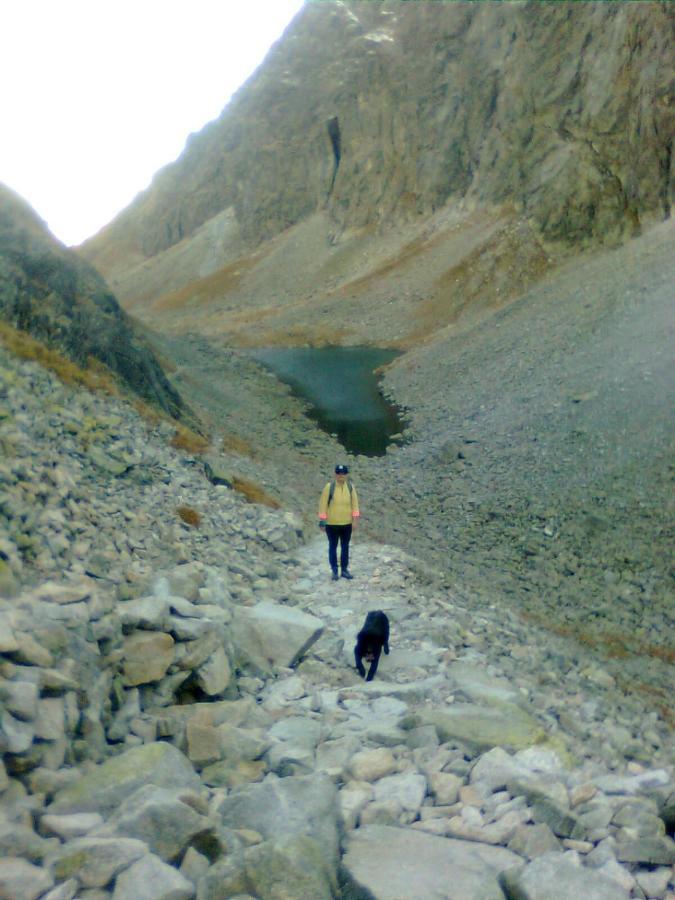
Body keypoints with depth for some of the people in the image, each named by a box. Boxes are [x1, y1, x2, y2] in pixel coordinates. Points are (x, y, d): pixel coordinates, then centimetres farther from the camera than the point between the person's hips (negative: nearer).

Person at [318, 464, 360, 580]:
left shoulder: (350, 486, -1)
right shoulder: (329, 486, -11)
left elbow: (355, 504, 2)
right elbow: (323, 504, -9)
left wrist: (355, 520, -2)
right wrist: (322, 520, -11)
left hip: (346, 523, 3)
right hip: (332, 524, -3)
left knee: (345, 547, 11)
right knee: (333, 547, 7)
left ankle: (344, 570, 20)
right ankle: (334, 570, 15)